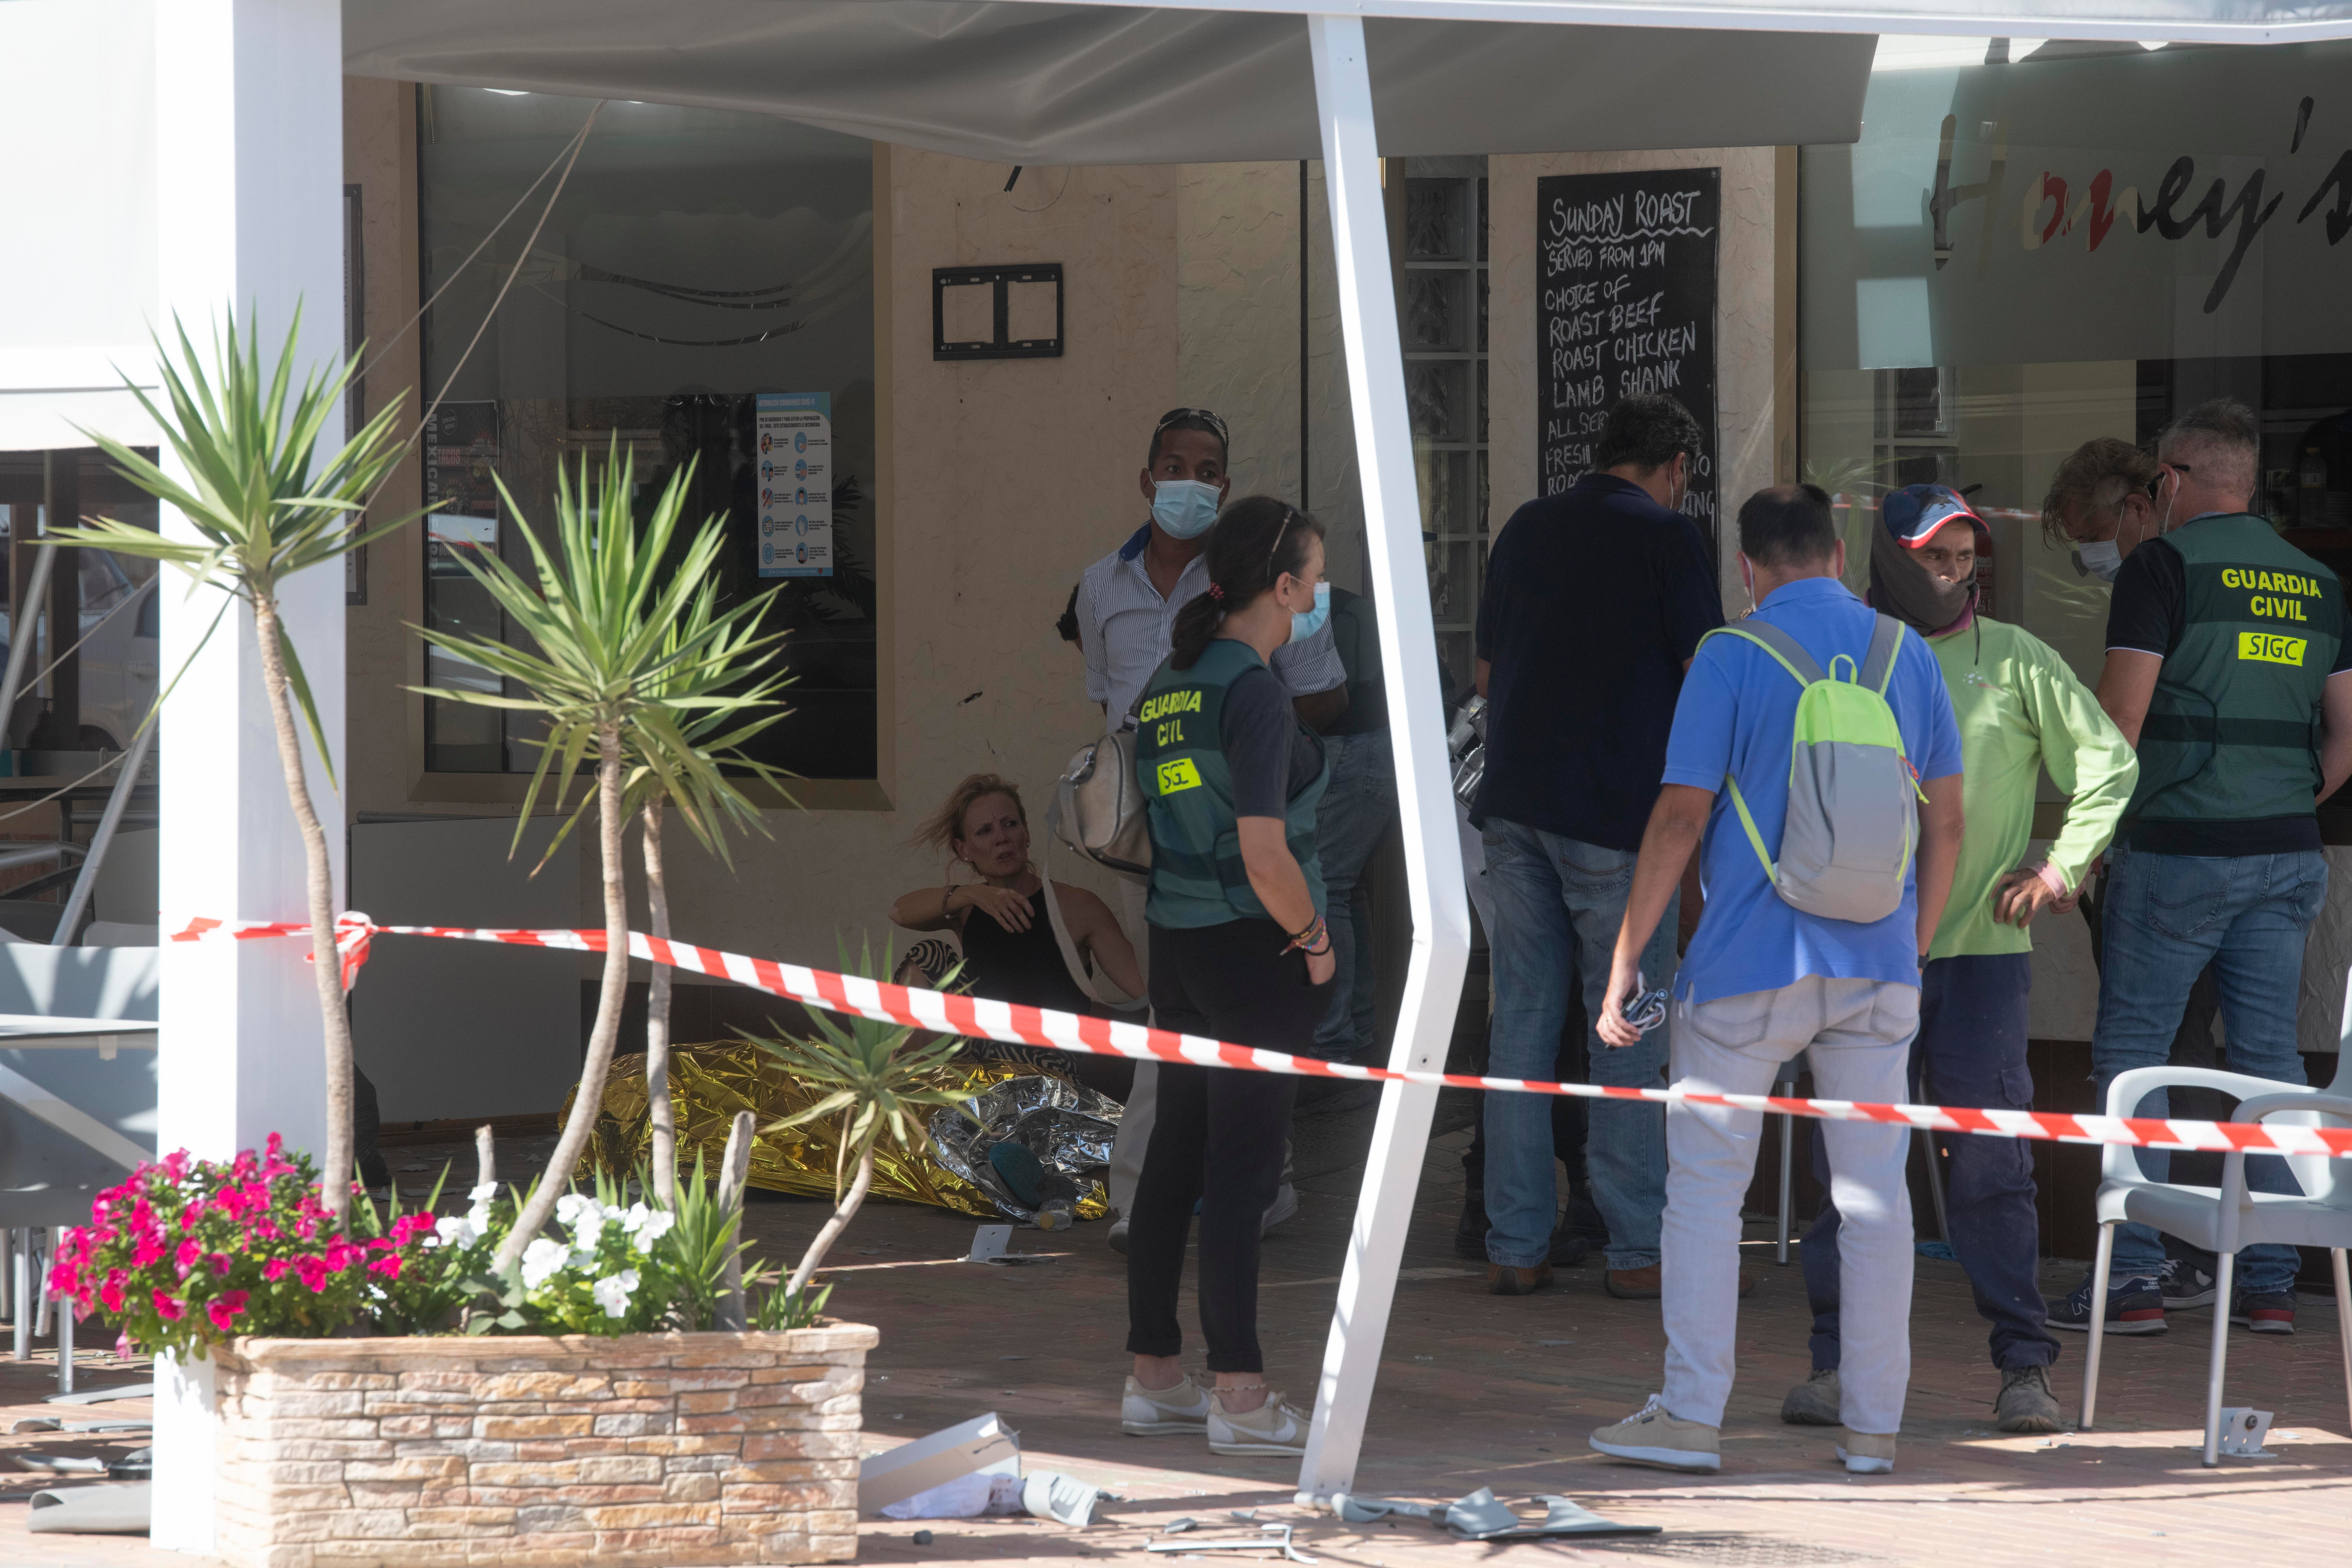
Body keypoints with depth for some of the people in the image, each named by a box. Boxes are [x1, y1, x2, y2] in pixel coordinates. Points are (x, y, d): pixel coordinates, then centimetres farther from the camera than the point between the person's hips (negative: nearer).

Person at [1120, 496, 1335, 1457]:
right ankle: (1241, 1398, -2)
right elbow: (1265, 854, -23)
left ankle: (1153, 1379, 18)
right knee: (1243, 1169, -5)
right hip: (1256, 948, -8)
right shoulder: (1255, 693, -17)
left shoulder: (1168, 685, 9)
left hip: (1176, 944, 8)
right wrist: (1313, 937, -8)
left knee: (1177, 1157, 13)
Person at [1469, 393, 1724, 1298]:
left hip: (1515, 807, 5)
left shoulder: (1528, 529, 12)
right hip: (1615, 813, -5)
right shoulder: (1668, 539, -5)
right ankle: (1636, 1249, 2)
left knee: (1521, 1022, 7)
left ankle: (1515, 1247, 7)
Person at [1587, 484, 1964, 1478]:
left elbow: (1681, 817, -8)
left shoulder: (1733, 657, -5)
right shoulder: (1907, 653, 7)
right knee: (1873, 1192, 7)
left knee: (1705, 1182, 3)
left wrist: (1627, 958, -2)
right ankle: (1873, 1426, 8)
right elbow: (1946, 819, 10)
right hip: (1876, 963, 4)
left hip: (1752, 965, -4)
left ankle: (1692, 1415, -1)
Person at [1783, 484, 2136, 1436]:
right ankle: (1840, 1361, 7)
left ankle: (2024, 1366, 3)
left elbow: (2108, 763, 8)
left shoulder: (2015, 661, 5)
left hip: (1981, 947, -1)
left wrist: (2064, 866, 0)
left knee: (1990, 1160, -3)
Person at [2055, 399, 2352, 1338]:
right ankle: (2269, 1280, 7)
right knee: (2269, 1054, 7)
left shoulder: (2164, 566, -6)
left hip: (2178, 847, -6)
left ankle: (2133, 1277, -4)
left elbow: (2118, 719, -12)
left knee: (2132, 1049, 1)